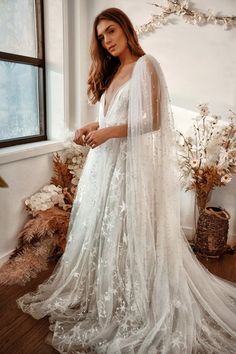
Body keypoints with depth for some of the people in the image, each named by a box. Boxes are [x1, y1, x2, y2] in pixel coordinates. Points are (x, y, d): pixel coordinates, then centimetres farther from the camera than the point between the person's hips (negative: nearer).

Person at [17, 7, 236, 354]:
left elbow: (151, 121, -13)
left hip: (131, 161, -7)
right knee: (102, 228, 10)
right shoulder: (111, 72, 20)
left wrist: (107, 132, -16)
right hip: (104, 163, 8)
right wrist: (92, 128, 3)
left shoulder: (145, 65, -3)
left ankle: (136, 308, 14)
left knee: (128, 232, -3)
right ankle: (102, 296, 27)